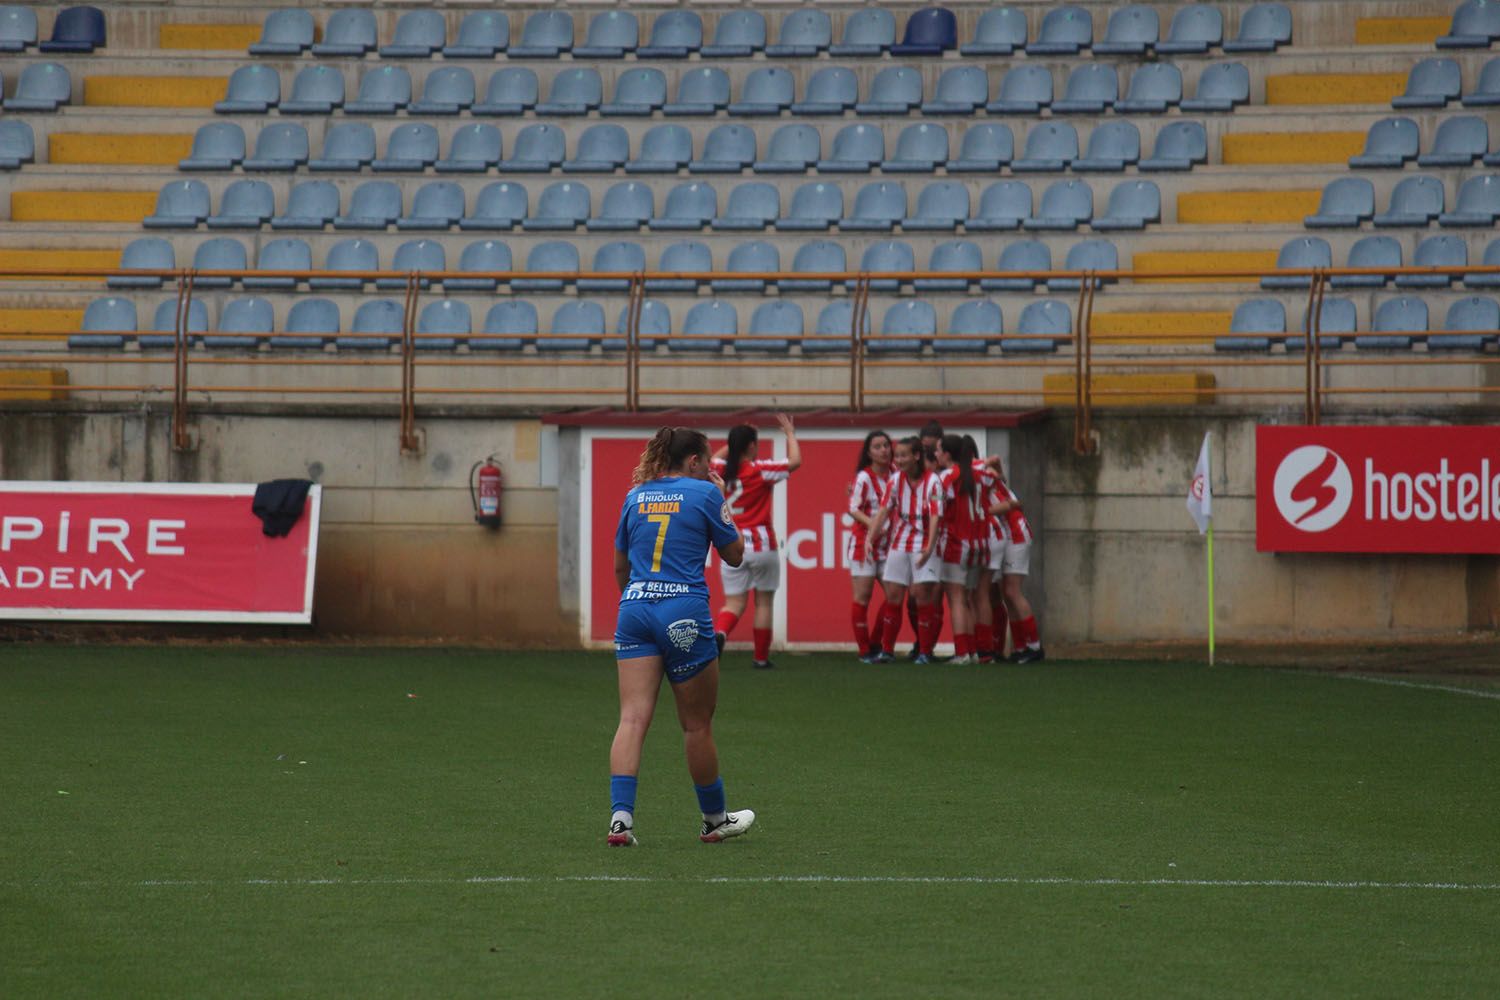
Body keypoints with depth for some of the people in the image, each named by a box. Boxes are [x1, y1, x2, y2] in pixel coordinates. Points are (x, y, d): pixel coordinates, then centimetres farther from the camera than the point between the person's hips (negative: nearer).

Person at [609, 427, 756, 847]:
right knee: (697, 724, 9)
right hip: (684, 614, -4)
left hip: (634, 610, 4)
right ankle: (715, 819, 24)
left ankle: (620, 815, -20)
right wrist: (721, 502, 18)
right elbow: (734, 555, 10)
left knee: (633, 718, -5)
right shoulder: (704, 494, 0)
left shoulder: (636, 496, 14)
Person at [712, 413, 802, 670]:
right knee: (764, 602, 11)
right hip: (761, 544, -3)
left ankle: (718, 633, -27)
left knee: (734, 603, 4)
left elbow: (716, 457, 26)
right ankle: (761, 657, 15)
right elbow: (795, 461, -5)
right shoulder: (759, 470, -11)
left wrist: (736, 441, 26)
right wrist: (790, 433, 9)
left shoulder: (721, 471, 1)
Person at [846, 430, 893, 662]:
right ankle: (864, 650, 3)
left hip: (886, 544, 6)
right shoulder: (864, 478, -10)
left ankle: (876, 645, 13)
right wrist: (871, 523, -28)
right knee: (862, 597, -3)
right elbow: (853, 509, -15)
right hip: (864, 541, -6)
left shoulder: (894, 476, 6)